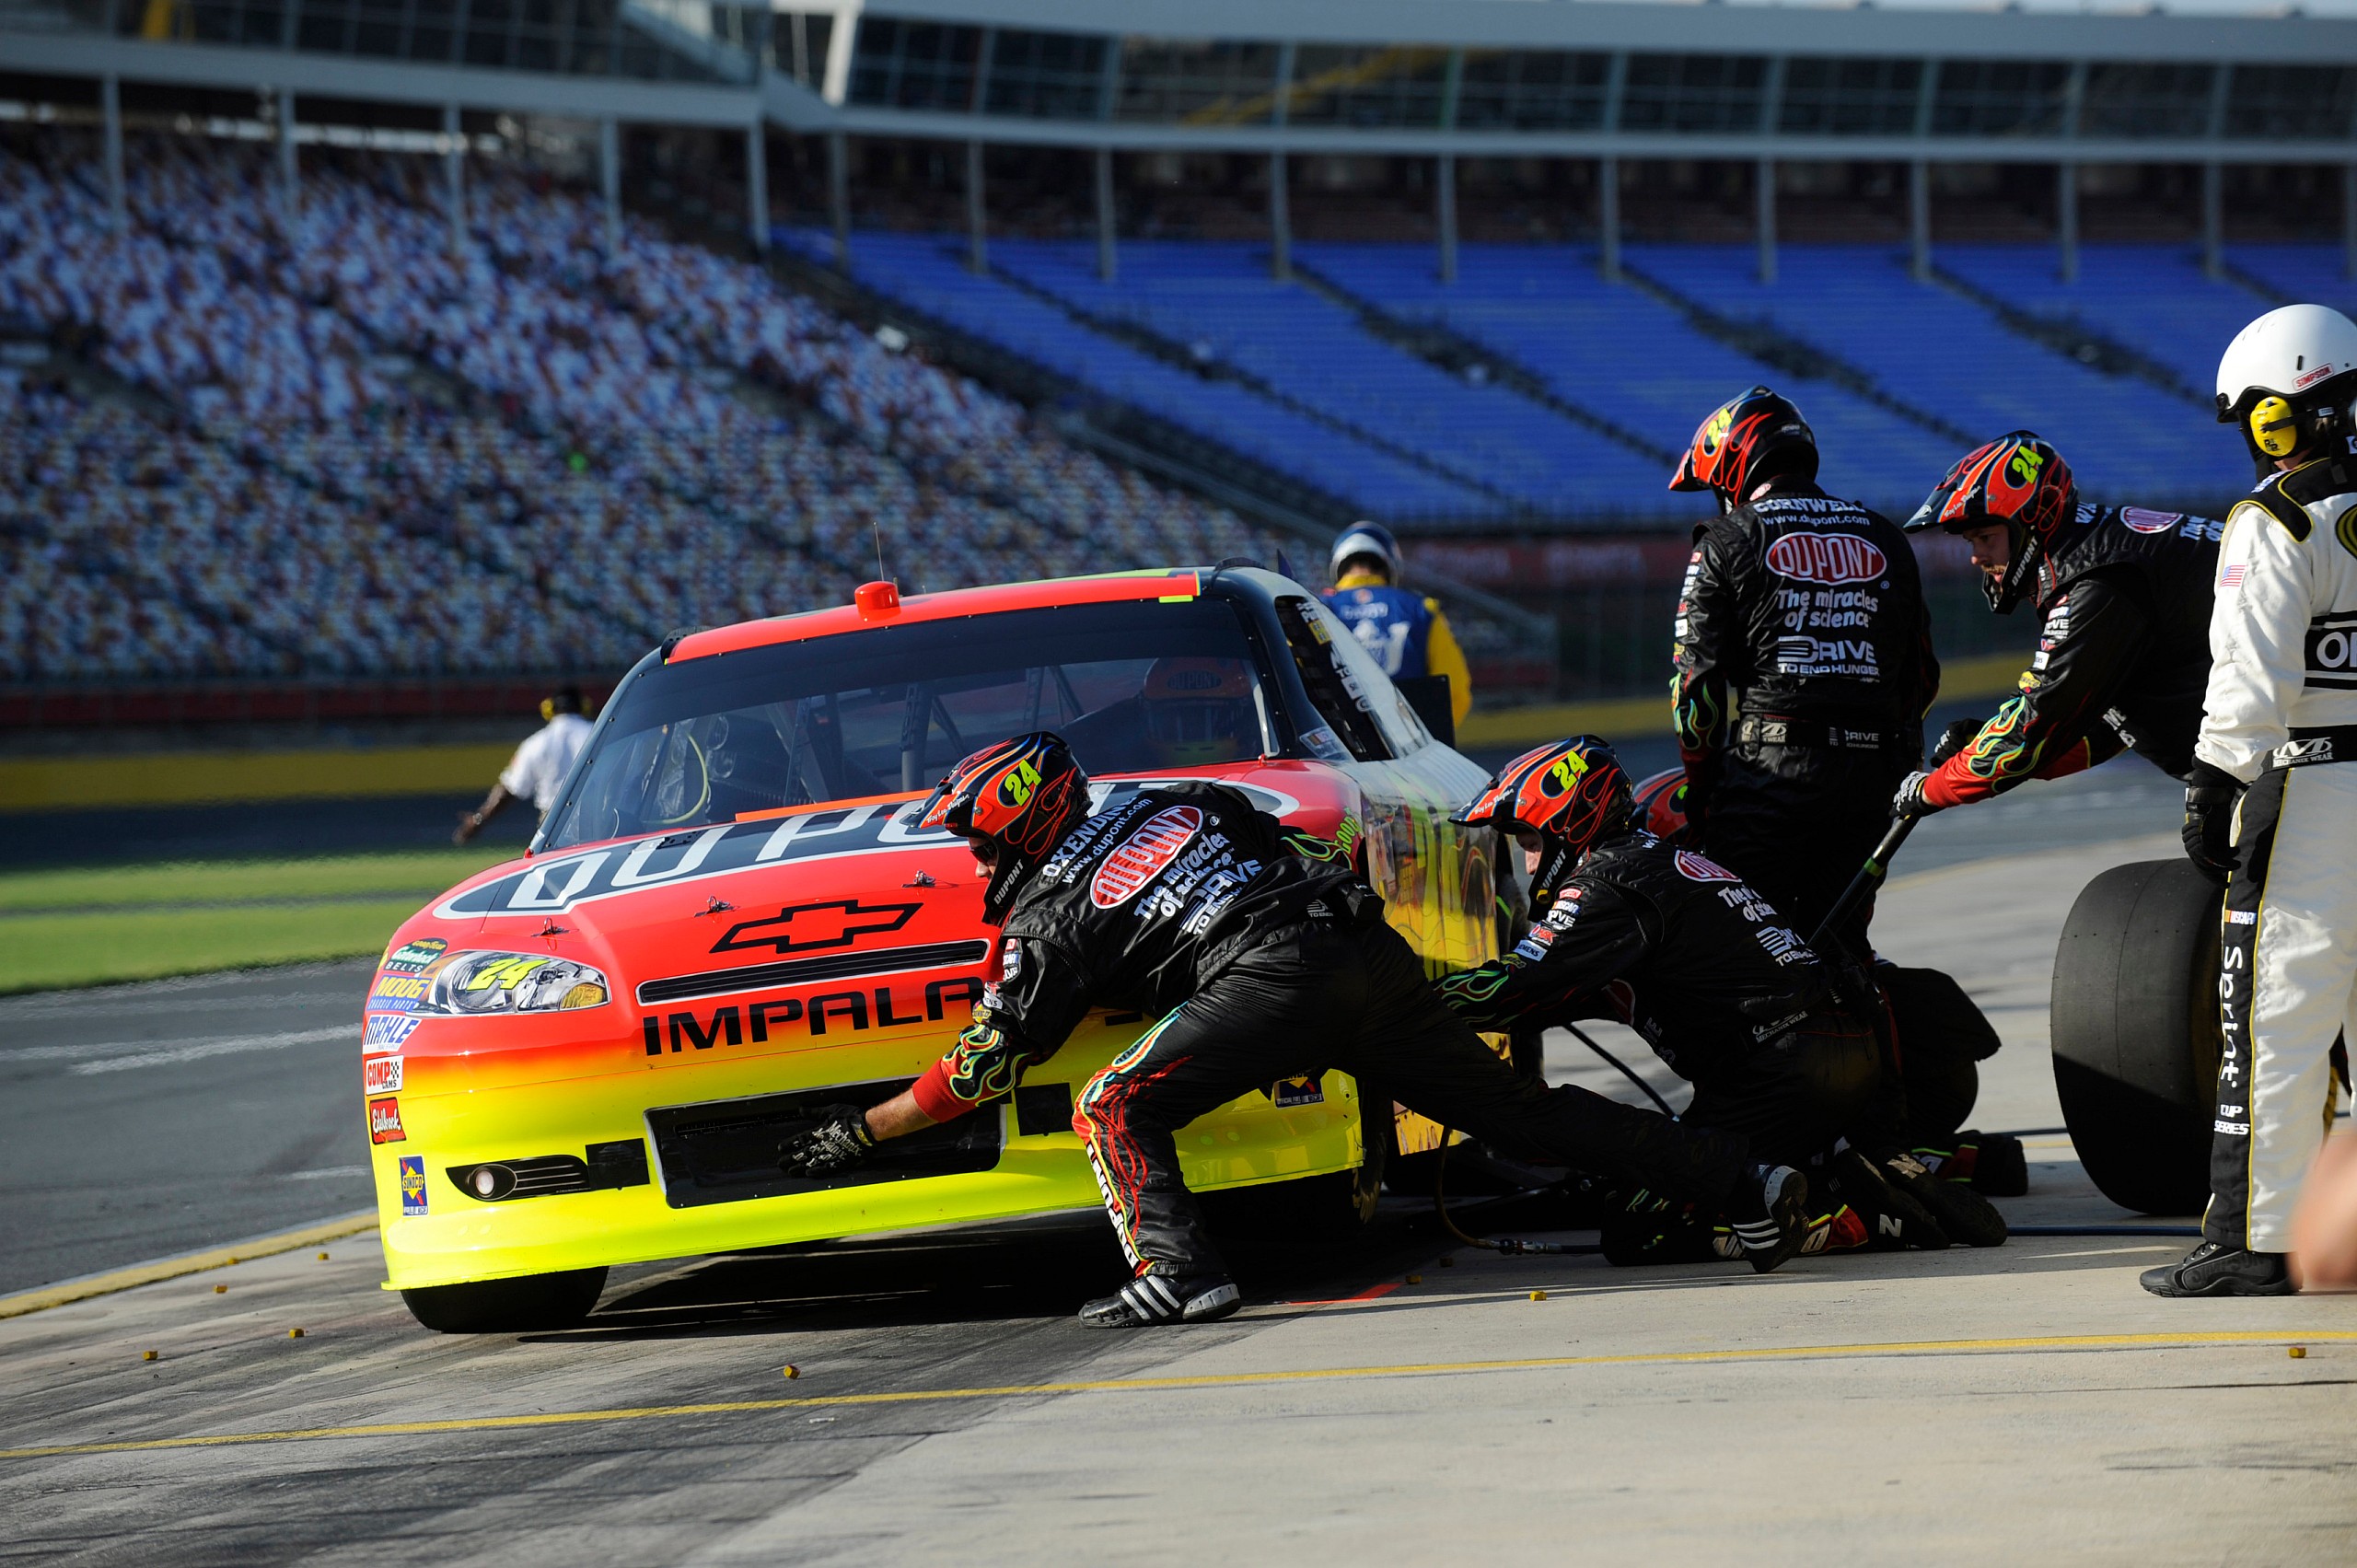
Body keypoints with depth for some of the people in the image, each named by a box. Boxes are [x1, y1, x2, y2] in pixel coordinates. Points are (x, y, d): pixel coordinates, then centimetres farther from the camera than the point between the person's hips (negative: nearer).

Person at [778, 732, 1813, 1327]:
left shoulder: (1048, 914, 11)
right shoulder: (1179, 804, 28)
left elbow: (979, 1074, 15)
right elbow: (1325, 865, 30)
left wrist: (857, 1134, 25)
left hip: (1271, 976, -7)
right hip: (1378, 952, 7)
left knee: (1116, 1111, 1)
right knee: (1521, 1115, 11)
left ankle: (1175, 1273, -20)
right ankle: (1745, 1185, 8)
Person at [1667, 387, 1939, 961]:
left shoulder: (1726, 543, 1)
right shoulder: (1885, 540, 16)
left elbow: (1695, 682, -2)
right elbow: (1921, 677, 16)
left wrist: (1699, 786, 8)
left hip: (1768, 766, -5)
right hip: (1870, 775, 5)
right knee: (1840, 947, 11)